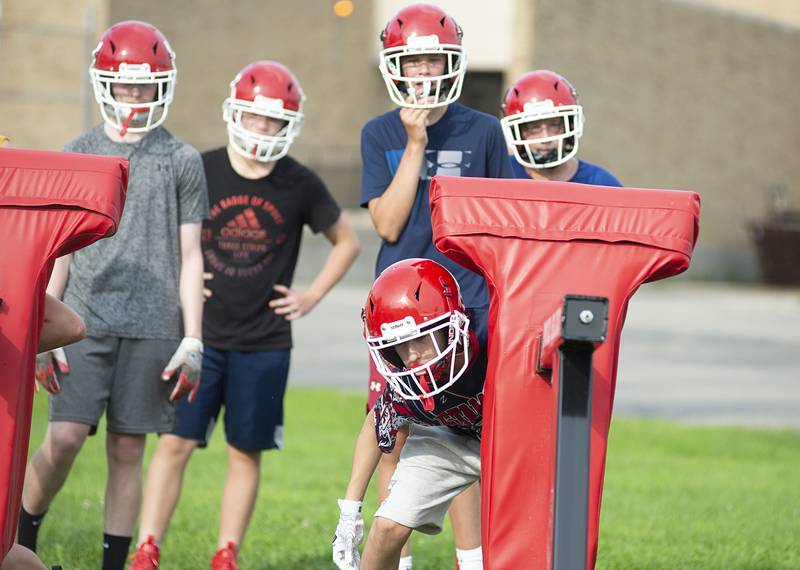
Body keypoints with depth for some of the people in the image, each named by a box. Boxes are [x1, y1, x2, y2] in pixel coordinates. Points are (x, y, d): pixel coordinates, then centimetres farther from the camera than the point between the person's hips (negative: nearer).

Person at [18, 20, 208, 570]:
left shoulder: (182, 162, 7)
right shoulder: (78, 155, 9)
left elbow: (189, 256, 8)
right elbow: (59, 252, 11)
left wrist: (192, 340, 2)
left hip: (152, 325, 0)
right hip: (86, 318, 0)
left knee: (127, 450, 2)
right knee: (64, 439, -10)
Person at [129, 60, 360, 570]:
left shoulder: (300, 185, -1)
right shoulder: (200, 172, -3)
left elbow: (347, 241, 14)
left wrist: (312, 296, 5)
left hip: (265, 343, 1)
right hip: (201, 334, -1)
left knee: (247, 452, 6)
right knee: (176, 442, -5)